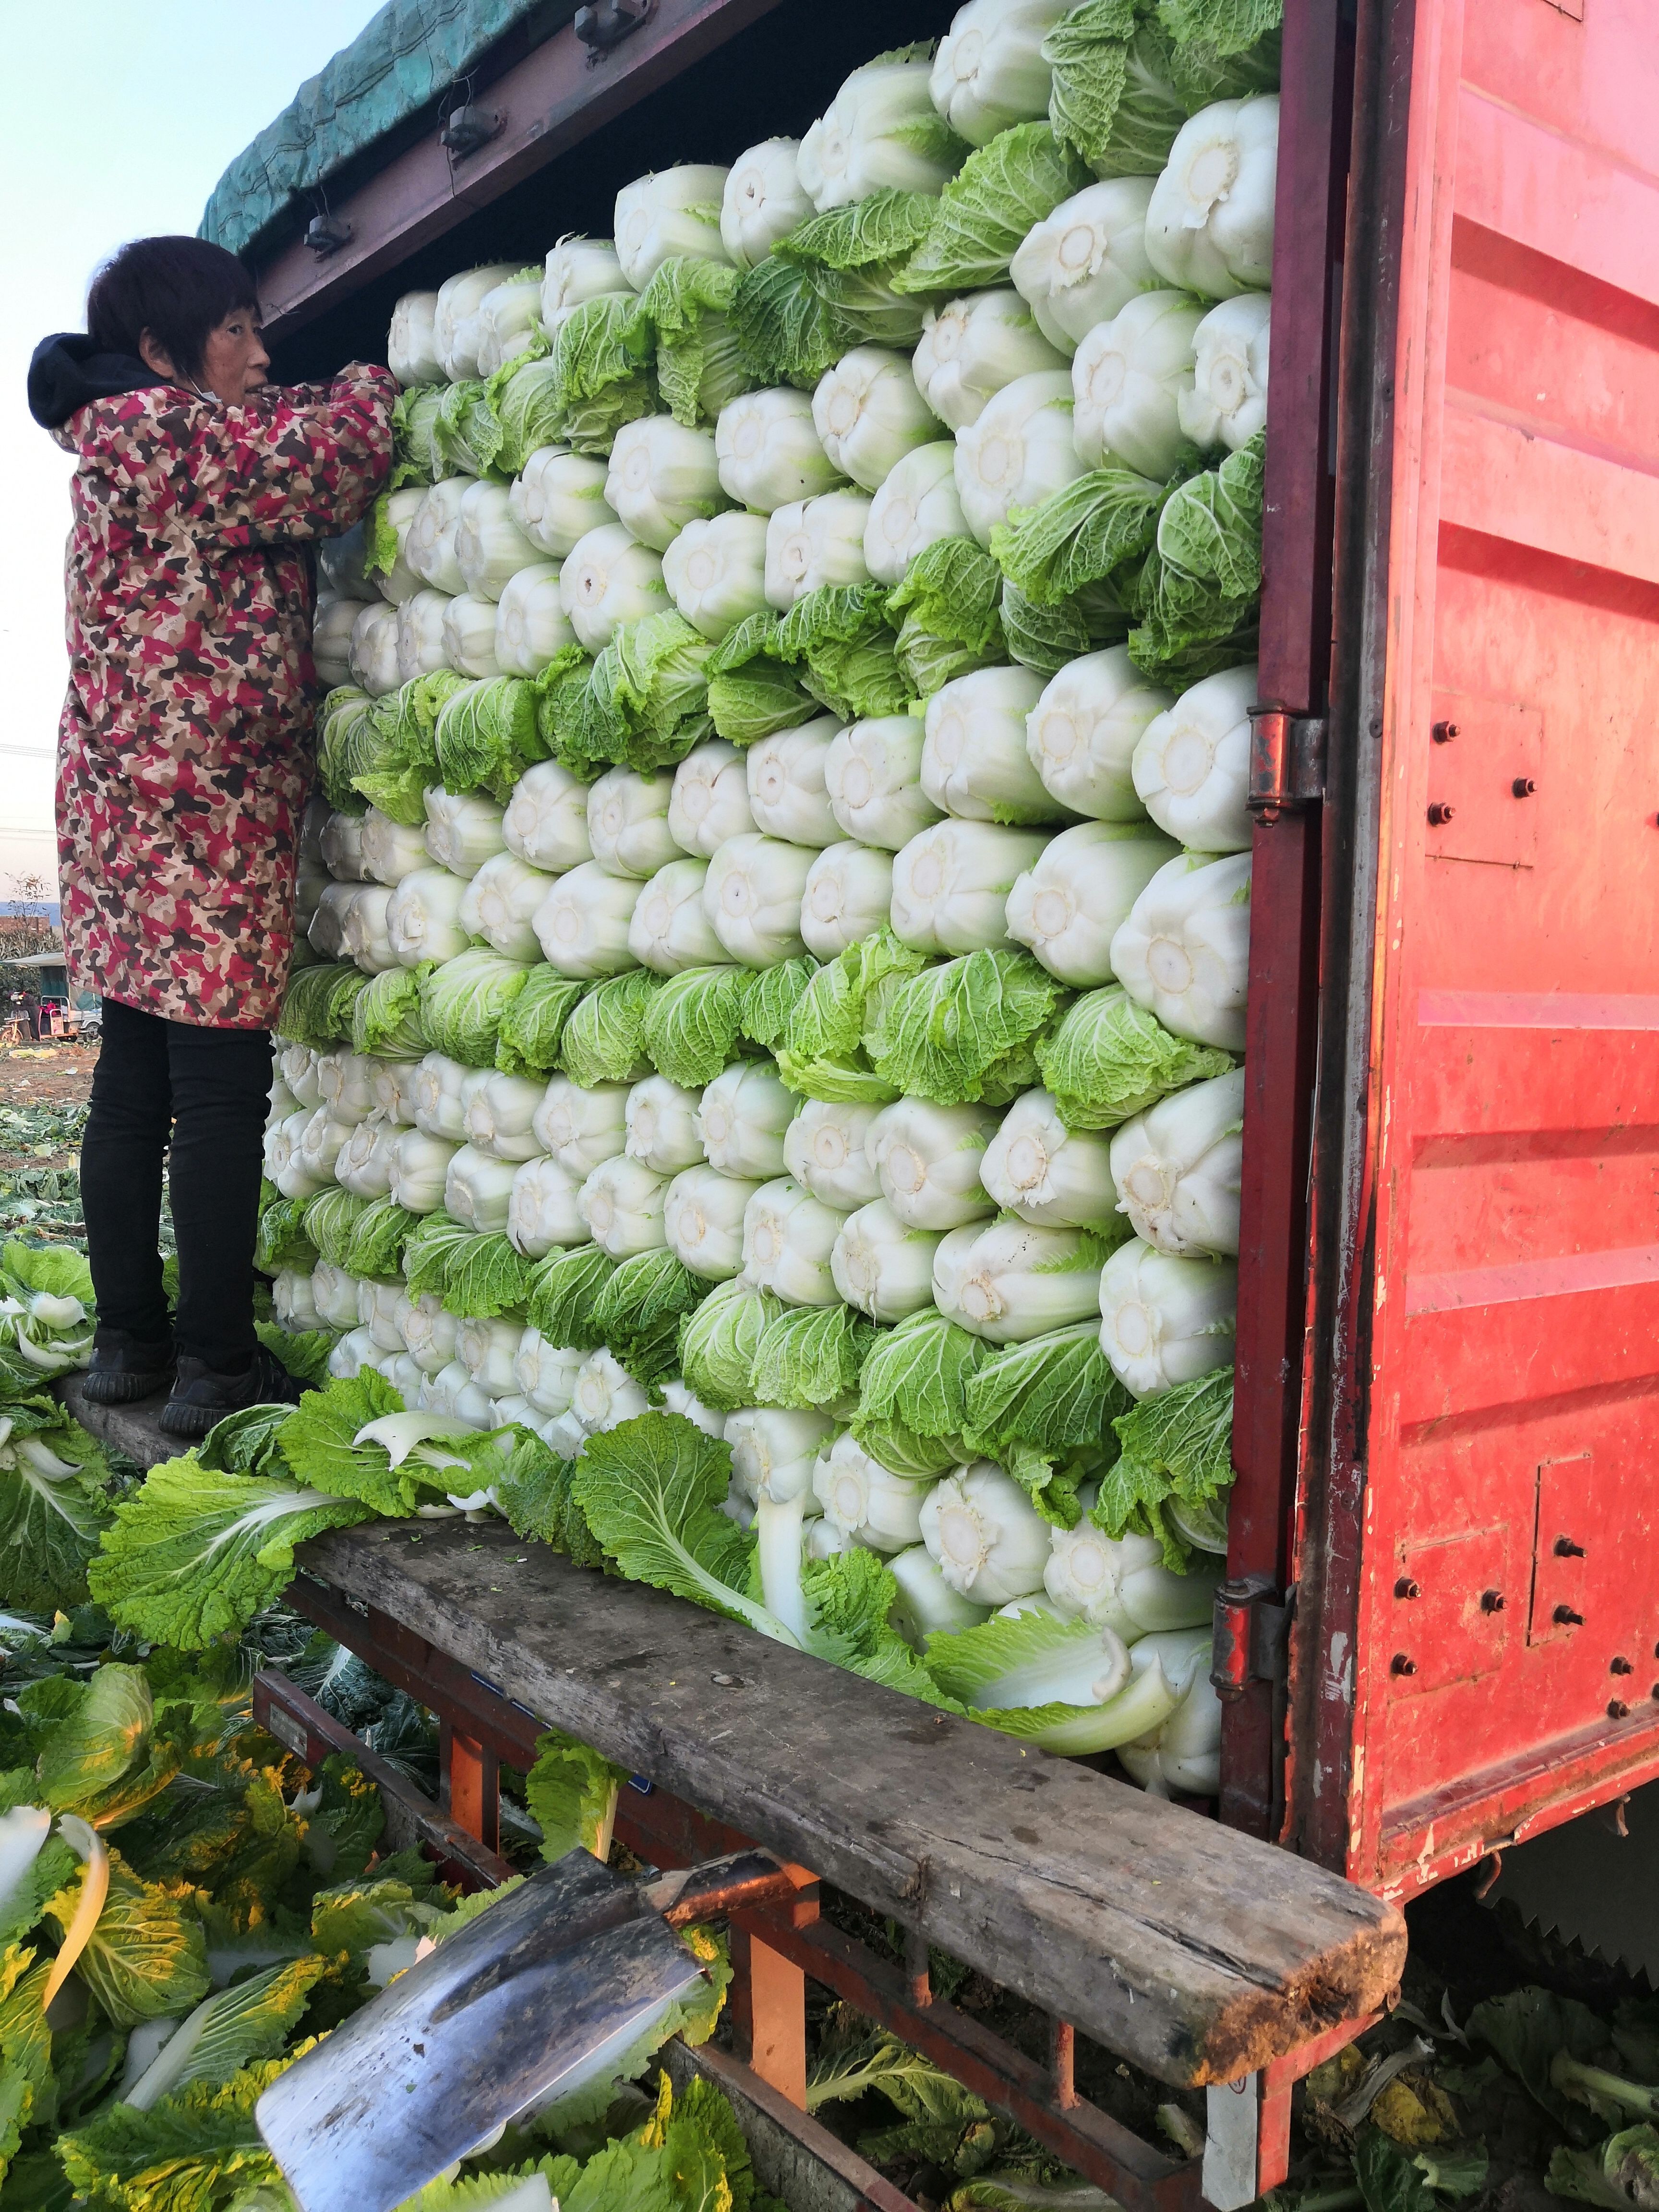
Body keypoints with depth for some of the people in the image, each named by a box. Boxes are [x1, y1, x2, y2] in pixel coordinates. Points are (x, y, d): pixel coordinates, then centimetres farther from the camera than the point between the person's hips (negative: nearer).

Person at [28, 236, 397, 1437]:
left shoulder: (125, 441, 22)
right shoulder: (160, 430, -8)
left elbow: (277, 457, 23)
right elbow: (334, 454, -8)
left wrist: (343, 404, 10)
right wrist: (377, 383, 10)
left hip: (124, 802, 10)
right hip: (204, 812, -10)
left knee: (135, 1086, 11)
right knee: (222, 1091, -6)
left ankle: (131, 1340, 19)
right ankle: (218, 1367, 0)